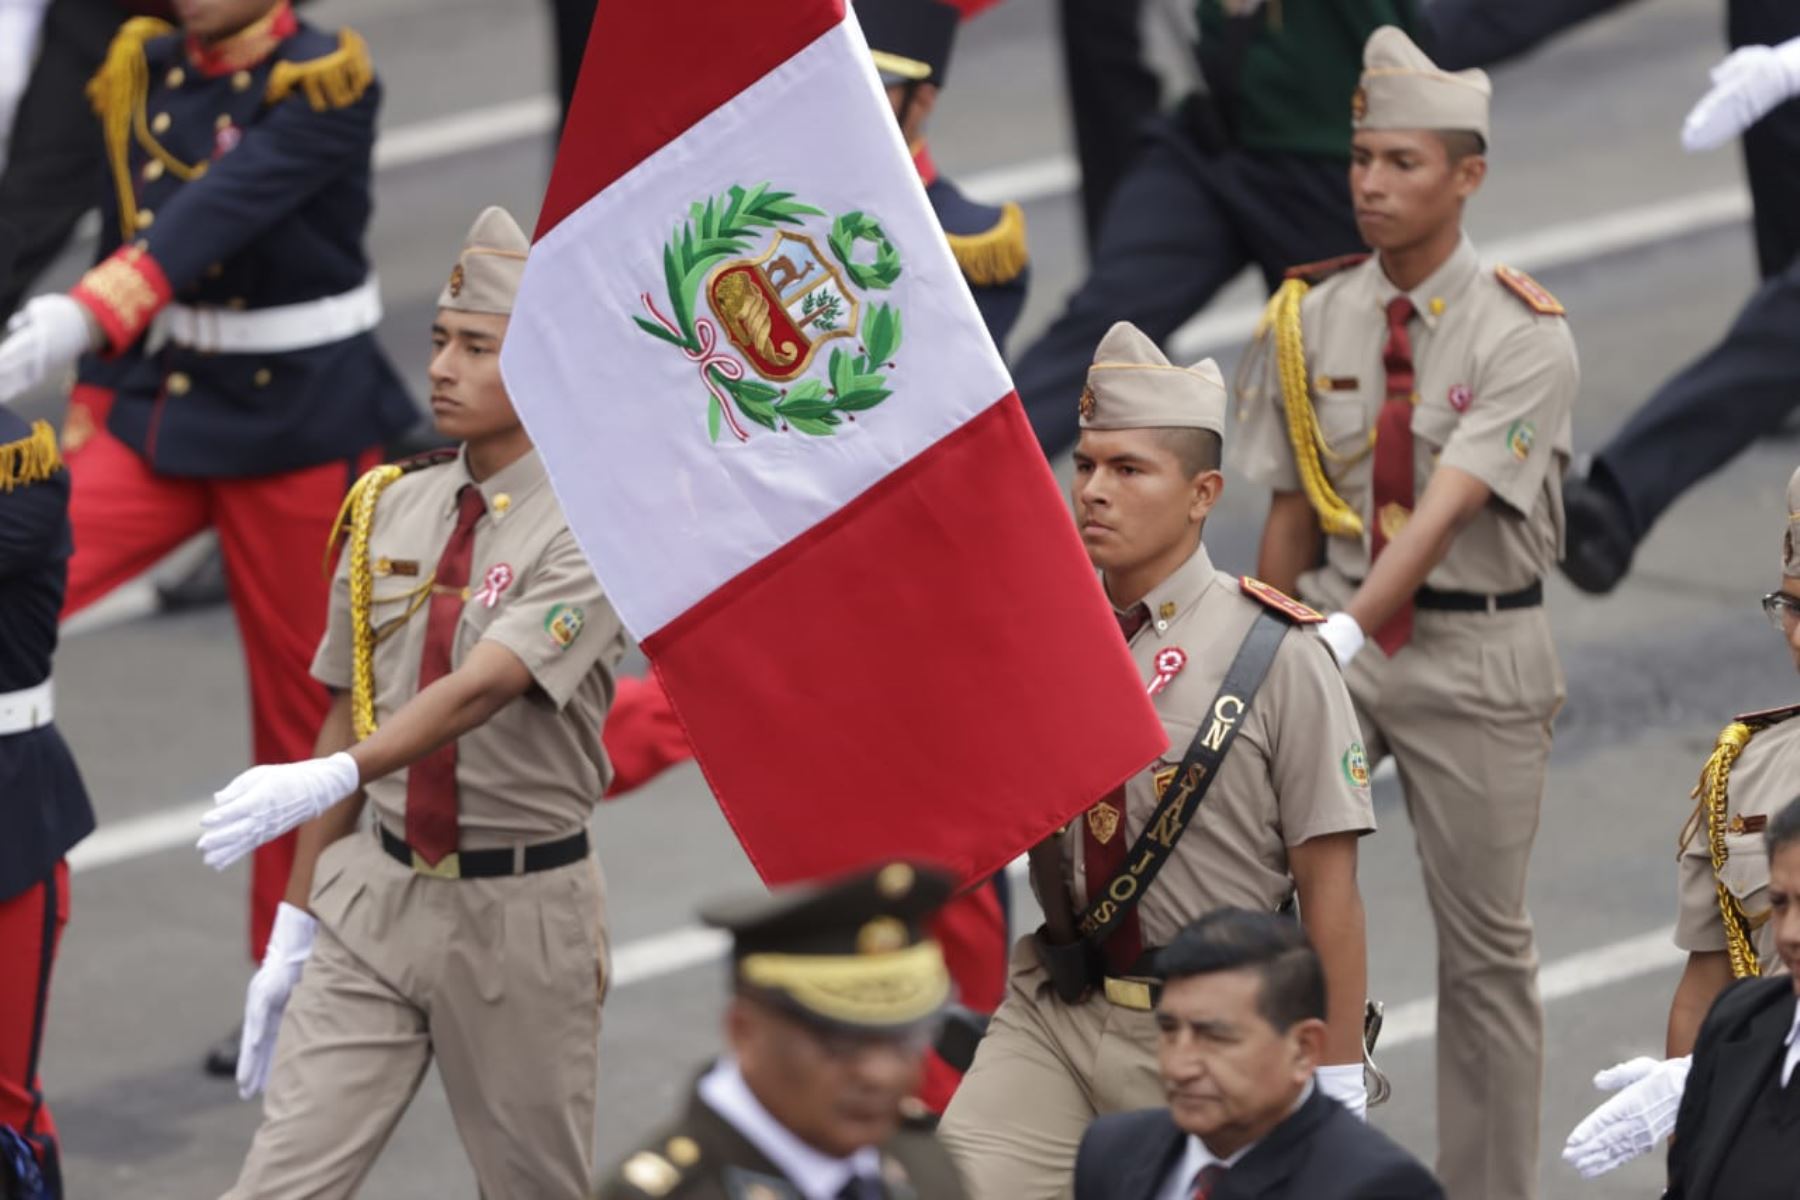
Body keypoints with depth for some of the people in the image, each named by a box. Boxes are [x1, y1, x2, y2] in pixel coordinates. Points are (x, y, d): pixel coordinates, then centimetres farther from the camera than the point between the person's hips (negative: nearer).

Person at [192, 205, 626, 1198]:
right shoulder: (388, 510, 6)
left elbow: (482, 688, -27)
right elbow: (348, 715, 11)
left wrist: (327, 779, -42)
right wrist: (296, 925, 10)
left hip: (520, 909, -4)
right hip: (372, 893, 4)